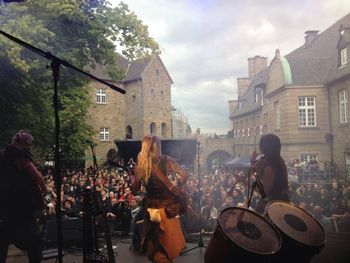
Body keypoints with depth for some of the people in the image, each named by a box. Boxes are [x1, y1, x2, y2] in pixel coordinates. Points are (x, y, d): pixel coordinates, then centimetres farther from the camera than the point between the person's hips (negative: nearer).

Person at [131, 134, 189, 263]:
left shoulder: (140, 165, -8)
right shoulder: (166, 160, -10)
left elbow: (135, 190, -1)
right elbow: (184, 175, -16)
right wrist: (175, 187, 1)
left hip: (152, 209, 1)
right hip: (168, 207, -1)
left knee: (154, 247, 21)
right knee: (169, 242, 19)